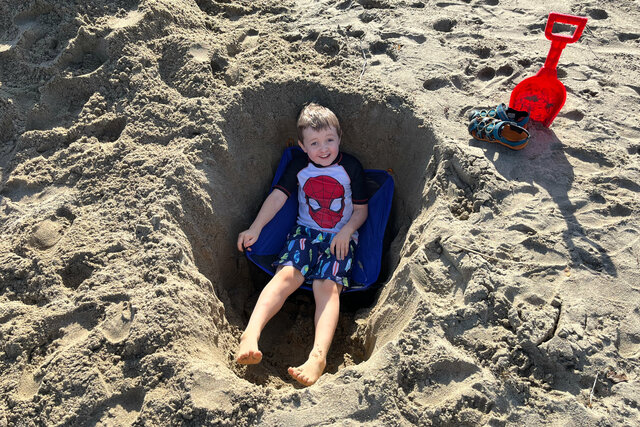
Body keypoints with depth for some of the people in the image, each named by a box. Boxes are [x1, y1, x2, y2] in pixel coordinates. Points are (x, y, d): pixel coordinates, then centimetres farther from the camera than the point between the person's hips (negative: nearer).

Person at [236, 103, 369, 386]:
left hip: (341, 237, -1)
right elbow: (277, 196, 2)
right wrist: (255, 229, -9)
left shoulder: (351, 167, 2)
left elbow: (361, 210, 7)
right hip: (306, 231, 2)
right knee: (287, 274, -27)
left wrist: (347, 231, -12)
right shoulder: (299, 166, 6)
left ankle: (318, 355, -44)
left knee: (327, 286, -27)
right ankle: (251, 334, -42)